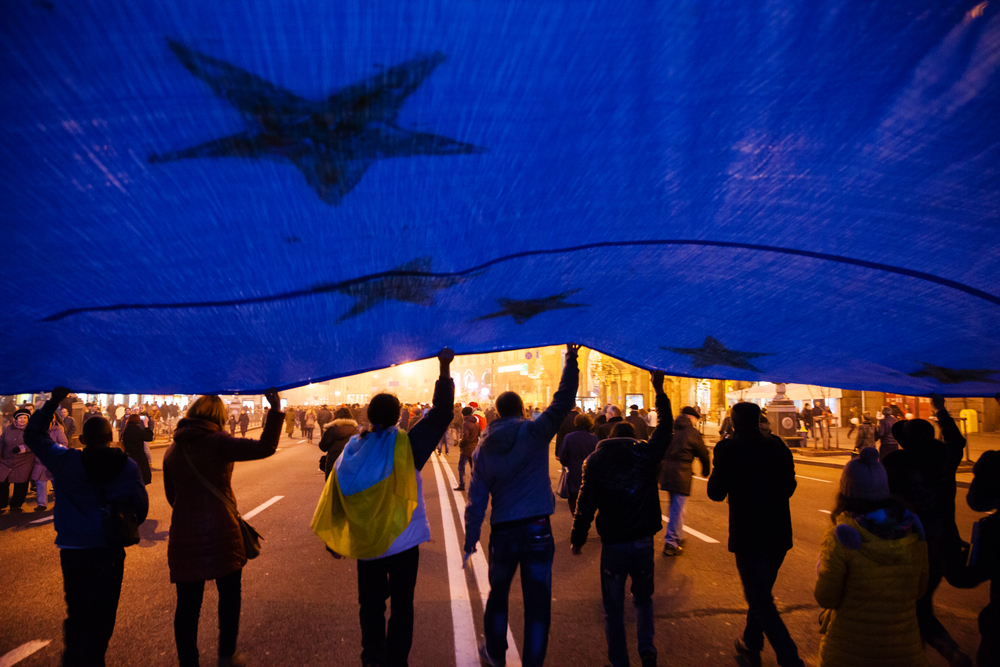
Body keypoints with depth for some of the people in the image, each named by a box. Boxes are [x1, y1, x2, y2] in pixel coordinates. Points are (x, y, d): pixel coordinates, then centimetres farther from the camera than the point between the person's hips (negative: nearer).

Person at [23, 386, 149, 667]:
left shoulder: (66, 461, -7)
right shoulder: (127, 466, -6)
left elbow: (33, 435, 6)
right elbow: (140, 507, -2)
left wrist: (53, 402, 6)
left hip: (73, 548, 1)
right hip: (109, 551, -1)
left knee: (76, 611, 17)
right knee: (101, 616, 9)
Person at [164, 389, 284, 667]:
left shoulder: (172, 451, 6)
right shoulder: (218, 443, -11)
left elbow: (172, 495, 15)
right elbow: (265, 447, -23)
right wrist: (275, 409, -21)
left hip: (184, 537, 4)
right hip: (220, 533, -3)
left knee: (188, 604, 10)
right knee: (229, 596, 16)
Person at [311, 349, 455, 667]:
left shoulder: (351, 451, -6)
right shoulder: (407, 444, -16)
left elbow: (334, 498, -1)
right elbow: (441, 414, -16)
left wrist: (333, 540, 11)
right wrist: (445, 370, -12)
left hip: (365, 544, 3)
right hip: (403, 541, -3)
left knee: (371, 605, 18)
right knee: (401, 605, 12)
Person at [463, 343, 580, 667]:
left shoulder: (483, 449, 1)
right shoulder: (534, 432, -9)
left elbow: (476, 498, 2)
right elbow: (563, 400, -5)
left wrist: (471, 537, 9)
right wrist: (571, 359, 4)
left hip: (502, 531, 3)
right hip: (537, 530, -3)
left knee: (498, 593, 23)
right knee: (538, 602, 6)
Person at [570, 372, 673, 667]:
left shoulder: (595, 460, -4)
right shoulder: (646, 453, -2)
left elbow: (586, 503, -6)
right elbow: (665, 429, 13)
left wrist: (578, 538, 5)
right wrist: (660, 391, 22)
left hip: (612, 543, -1)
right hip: (643, 541, 2)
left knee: (614, 609, 12)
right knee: (643, 598, 22)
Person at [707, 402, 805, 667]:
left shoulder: (728, 449, -13)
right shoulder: (778, 448, -1)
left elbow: (716, 493, -7)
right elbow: (789, 487, 9)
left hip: (747, 536, -6)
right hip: (779, 535, 6)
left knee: (761, 601, 4)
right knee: (762, 593, 23)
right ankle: (750, 645, 38)